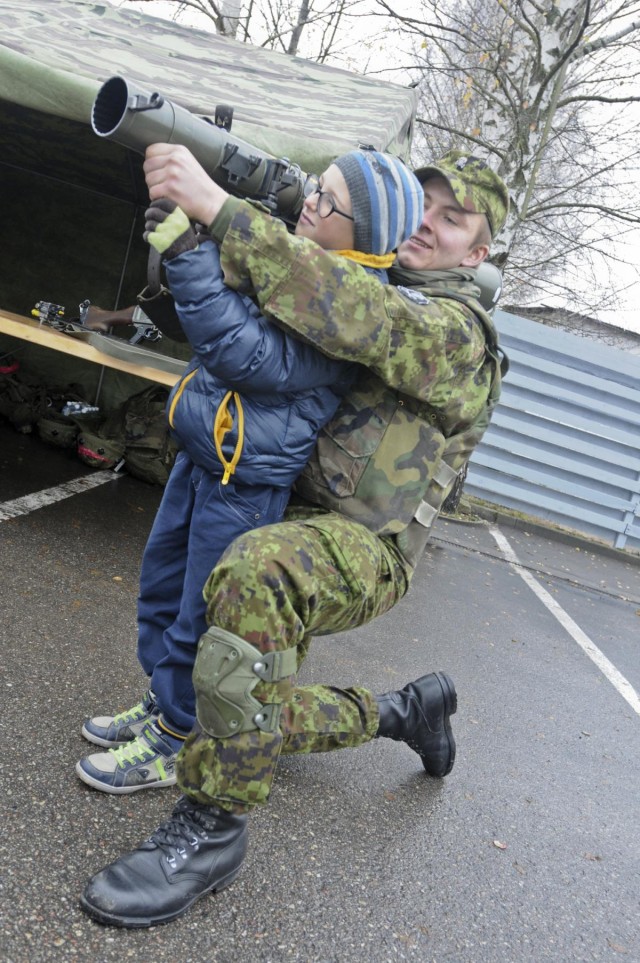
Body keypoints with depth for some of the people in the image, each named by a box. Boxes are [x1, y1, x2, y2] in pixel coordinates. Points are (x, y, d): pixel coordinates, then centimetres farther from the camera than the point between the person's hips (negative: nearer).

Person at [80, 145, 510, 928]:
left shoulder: (453, 328, -8)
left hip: (365, 546, -8)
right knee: (260, 720, 13)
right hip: (302, 526, 8)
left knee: (255, 573, -41)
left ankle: (212, 826, -27)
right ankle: (408, 710, 36)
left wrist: (219, 209, -31)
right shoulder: (377, 292, 17)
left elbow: (356, 319, -28)